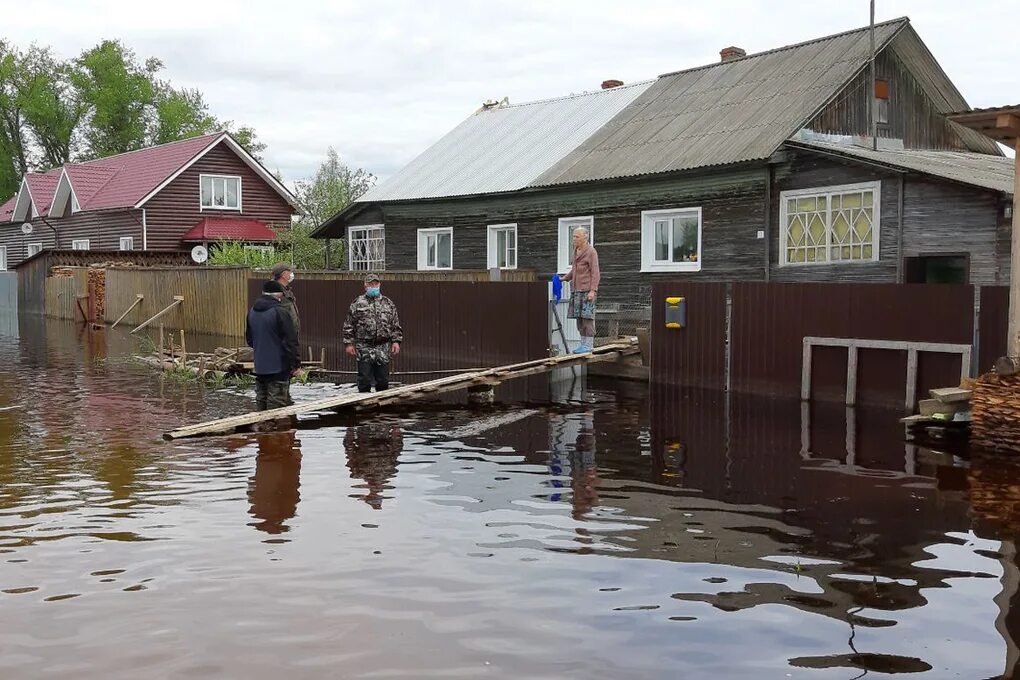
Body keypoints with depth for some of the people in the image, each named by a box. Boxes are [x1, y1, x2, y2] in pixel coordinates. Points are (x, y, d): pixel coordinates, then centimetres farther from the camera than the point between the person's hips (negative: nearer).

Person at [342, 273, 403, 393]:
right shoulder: (358, 303, 5)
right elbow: (349, 325, 3)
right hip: (364, 348, -2)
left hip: (383, 347, 2)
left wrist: (396, 341, 2)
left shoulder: (388, 303, 12)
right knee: (365, 379, -1)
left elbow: (396, 325, 12)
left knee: (383, 379, 5)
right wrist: (348, 343, -3)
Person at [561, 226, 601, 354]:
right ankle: (583, 343, 12)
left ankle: (589, 345, -6)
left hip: (587, 290, -8)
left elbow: (595, 273, -12)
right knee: (579, 317, 7)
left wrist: (593, 291, -19)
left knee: (587, 316, -8)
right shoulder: (577, 250, 16)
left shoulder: (591, 251, -7)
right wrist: (565, 278, 22)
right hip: (577, 289, 8)